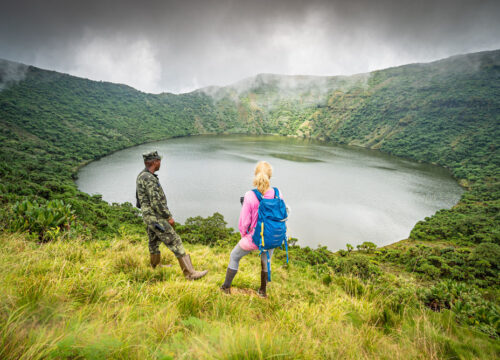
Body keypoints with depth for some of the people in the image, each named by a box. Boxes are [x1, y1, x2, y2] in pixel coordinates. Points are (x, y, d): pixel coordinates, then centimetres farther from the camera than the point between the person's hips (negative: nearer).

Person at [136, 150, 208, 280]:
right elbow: (156, 202, -26)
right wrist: (169, 217, -16)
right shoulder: (149, 178, -23)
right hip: (156, 218, -10)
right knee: (175, 243, -8)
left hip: (149, 217, 10)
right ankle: (190, 273, -6)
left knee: (154, 242, 25)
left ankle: (155, 267, 45)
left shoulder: (141, 176, 10)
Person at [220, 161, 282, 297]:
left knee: (234, 256, 25)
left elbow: (244, 222, -17)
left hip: (253, 239, -3)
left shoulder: (250, 196, -27)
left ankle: (226, 287, 40)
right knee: (266, 262, 30)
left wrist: (244, 235, 4)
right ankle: (263, 291, 47)